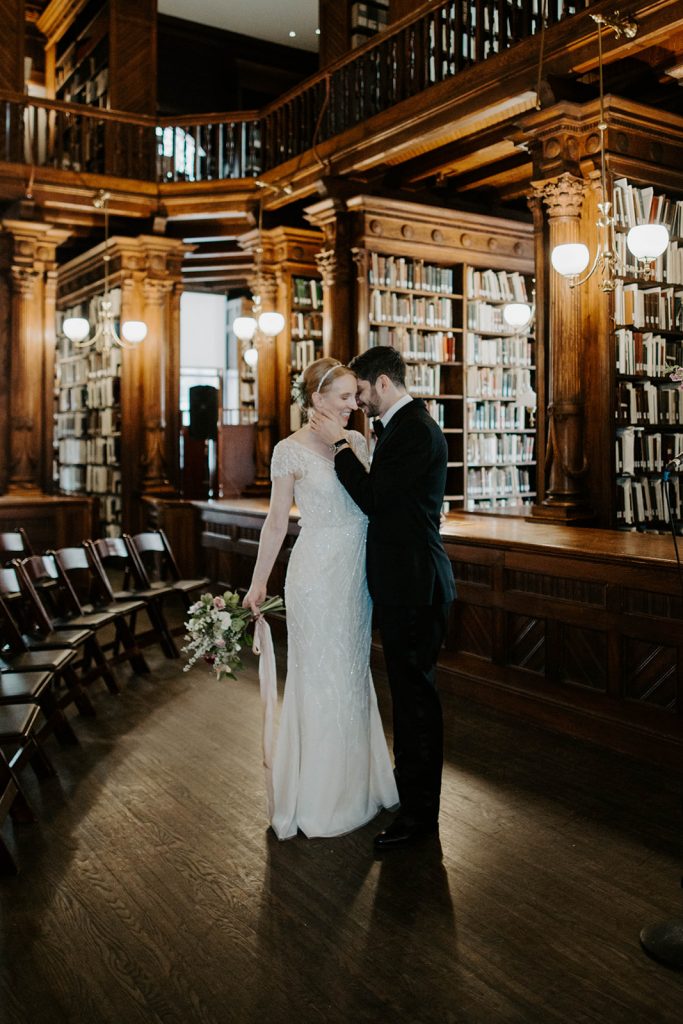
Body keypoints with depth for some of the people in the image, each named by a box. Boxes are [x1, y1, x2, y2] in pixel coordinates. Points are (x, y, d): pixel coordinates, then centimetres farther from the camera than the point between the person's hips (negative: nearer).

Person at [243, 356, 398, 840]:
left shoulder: (358, 442, 7)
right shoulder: (292, 450, -9)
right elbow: (277, 522, -3)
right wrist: (258, 582, -1)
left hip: (357, 576, 6)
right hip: (317, 577, -6)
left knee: (354, 674, 16)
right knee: (320, 679, 5)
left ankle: (356, 780, 34)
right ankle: (318, 798, 22)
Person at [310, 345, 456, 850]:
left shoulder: (415, 430, -18)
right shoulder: (401, 425, 14)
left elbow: (375, 500, -20)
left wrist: (339, 443, -16)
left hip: (413, 585, -10)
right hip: (403, 581, 10)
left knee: (415, 692, 0)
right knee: (410, 688, 20)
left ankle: (419, 812, 13)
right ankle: (413, 785, 36)